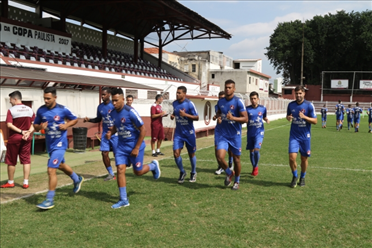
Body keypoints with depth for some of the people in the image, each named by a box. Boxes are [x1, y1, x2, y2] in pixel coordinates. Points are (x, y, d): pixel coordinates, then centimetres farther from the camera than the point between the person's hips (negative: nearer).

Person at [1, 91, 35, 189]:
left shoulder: (11, 110, -9)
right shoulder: (29, 109, 4)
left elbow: (9, 125, -19)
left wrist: (21, 131, -15)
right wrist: (28, 132, -12)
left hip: (14, 138, -4)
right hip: (26, 139, 4)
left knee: (11, 161, 9)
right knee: (26, 160, 6)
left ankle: (10, 182, 19)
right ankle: (26, 182, 5)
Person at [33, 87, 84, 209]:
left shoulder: (63, 109, -13)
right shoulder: (41, 110, -4)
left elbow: (74, 119, 3)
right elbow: (35, 125, 6)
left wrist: (66, 125, -16)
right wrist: (40, 127, -17)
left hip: (59, 144, -6)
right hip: (49, 144, 6)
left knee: (51, 170, -13)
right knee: (61, 165, 25)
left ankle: (50, 200, -4)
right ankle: (77, 179, 53)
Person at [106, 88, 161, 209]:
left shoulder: (130, 112, -22)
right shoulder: (113, 113, -1)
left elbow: (143, 130, -18)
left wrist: (136, 148, -18)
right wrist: (111, 133, -6)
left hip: (135, 145, -5)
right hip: (122, 146, 6)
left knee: (138, 171, 4)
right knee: (120, 170, -5)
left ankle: (153, 165, 37)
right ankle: (123, 200, 3)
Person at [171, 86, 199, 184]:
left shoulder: (189, 104, -15)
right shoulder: (174, 103, 1)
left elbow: (197, 117, -13)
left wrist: (185, 114, -26)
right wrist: (173, 115, -3)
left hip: (189, 132, -4)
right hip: (178, 132, 4)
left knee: (191, 154, 9)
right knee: (176, 153, -8)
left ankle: (193, 173, 32)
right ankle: (182, 172, 15)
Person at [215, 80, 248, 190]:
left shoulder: (238, 102, -10)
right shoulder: (220, 102, 5)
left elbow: (245, 119, -13)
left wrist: (233, 118, -28)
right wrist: (218, 118, 0)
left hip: (235, 135, -3)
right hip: (223, 135, 3)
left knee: (236, 159, 8)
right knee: (220, 157, -13)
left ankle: (237, 182, 30)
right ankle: (229, 173, 18)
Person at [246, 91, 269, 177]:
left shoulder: (263, 108, 0)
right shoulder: (247, 109, -3)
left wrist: (267, 120, -5)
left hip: (259, 132, -1)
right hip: (250, 133, 2)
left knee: (256, 150, -16)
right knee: (251, 151, 9)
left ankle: (256, 167, 5)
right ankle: (254, 167, 28)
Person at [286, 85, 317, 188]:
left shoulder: (309, 105, -8)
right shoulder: (291, 105, 2)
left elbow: (315, 121, -8)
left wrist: (304, 117, -24)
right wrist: (288, 118, -7)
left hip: (305, 136, -1)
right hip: (294, 136, 2)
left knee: (304, 158, 8)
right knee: (292, 157, -10)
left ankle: (302, 178, 31)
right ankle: (295, 176, 15)